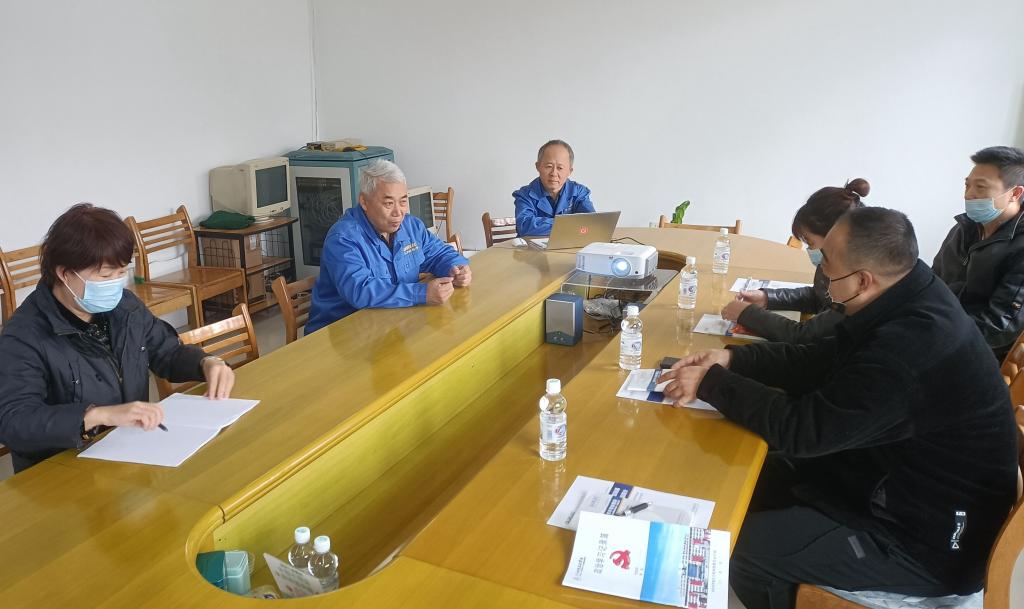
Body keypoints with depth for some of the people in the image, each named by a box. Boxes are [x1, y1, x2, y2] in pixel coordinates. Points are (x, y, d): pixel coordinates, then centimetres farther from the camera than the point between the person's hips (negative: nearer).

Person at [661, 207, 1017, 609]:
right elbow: (818, 363, 6)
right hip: (904, 477, 9)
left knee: (740, 547, -9)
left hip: (929, 540, -9)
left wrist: (710, 384, -17)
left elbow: (800, 429, -27)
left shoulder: (909, 351, -35)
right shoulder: (909, 300, -5)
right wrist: (732, 359, -5)